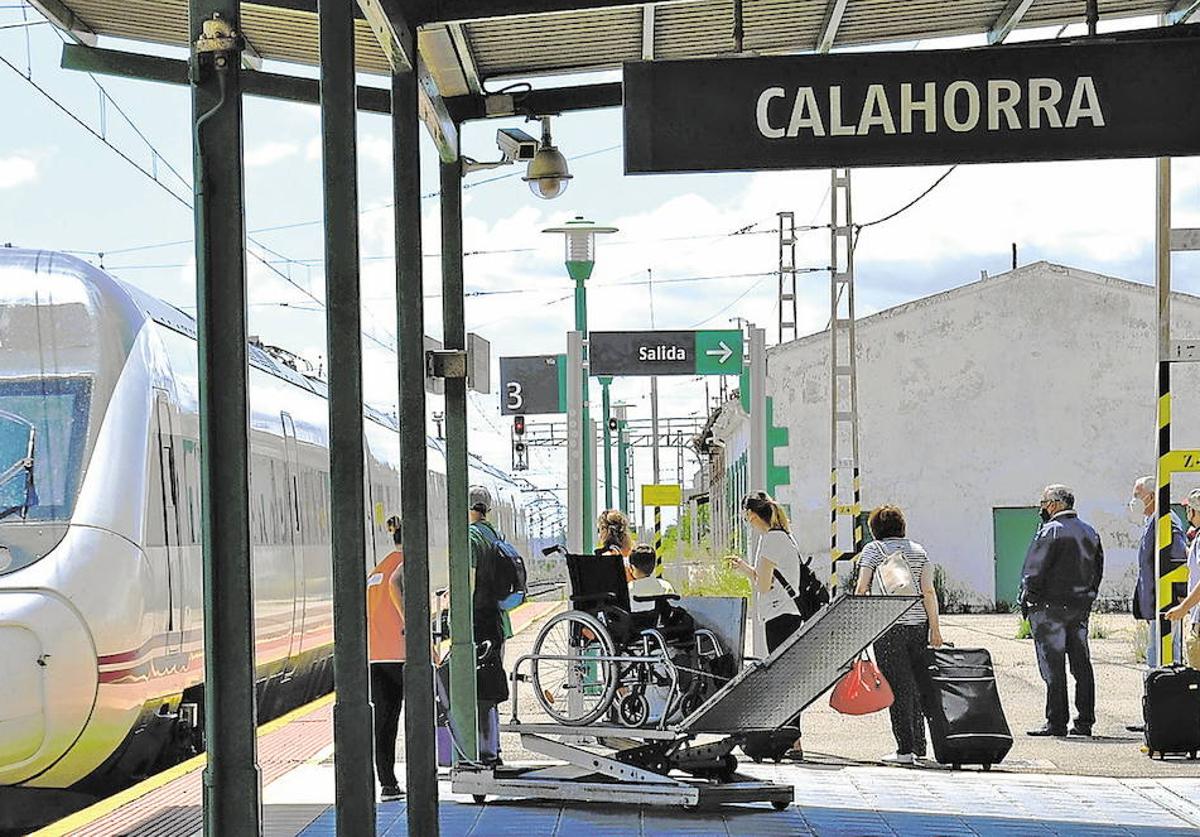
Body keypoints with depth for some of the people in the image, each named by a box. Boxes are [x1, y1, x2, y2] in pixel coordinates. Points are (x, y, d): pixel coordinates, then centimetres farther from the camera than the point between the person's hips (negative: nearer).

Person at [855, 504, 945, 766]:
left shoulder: (873, 550, 0)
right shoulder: (919, 551, 11)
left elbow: (861, 589, -6)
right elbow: (929, 591, 5)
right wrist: (935, 629, 6)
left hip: (888, 625, -4)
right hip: (918, 624, 4)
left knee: (898, 686, -2)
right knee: (917, 683, 12)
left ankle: (905, 749, -5)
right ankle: (919, 746, 15)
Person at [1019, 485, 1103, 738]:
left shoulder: (1051, 531, -11)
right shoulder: (1089, 532, 13)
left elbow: (1034, 570, -14)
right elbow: (1098, 568, 16)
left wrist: (1027, 598, -5)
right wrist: (1087, 595, 17)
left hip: (1051, 605, -7)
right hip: (1081, 607, 8)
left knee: (1053, 666, -5)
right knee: (1082, 665, 9)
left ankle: (1056, 722, -5)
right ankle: (1085, 721, 11)